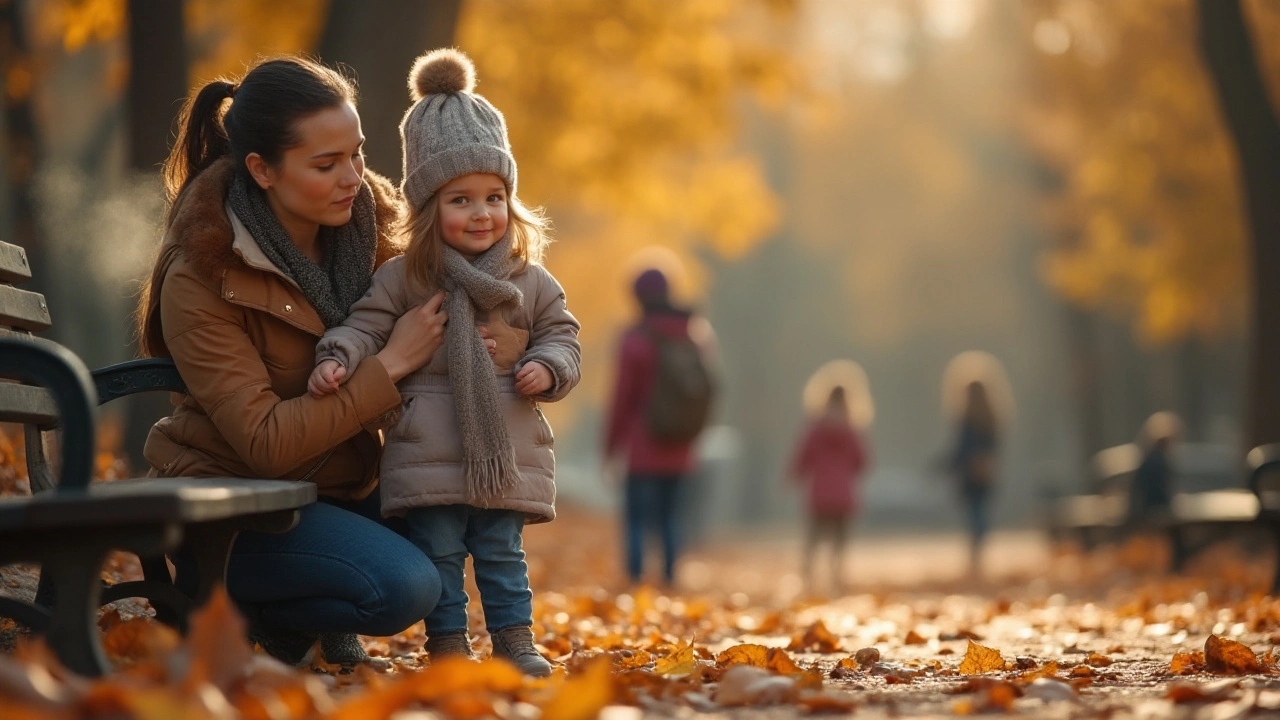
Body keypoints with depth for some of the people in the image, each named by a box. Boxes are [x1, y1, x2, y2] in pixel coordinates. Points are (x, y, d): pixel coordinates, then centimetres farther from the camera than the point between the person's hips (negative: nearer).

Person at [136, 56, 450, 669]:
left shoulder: (366, 228, -4)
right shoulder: (201, 283, -22)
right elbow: (266, 444, -26)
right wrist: (389, 366, -25)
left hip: (344, 487, 7)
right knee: (405, 586, -27)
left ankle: (319, 621, 13)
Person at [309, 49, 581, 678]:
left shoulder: (531, 281, 7)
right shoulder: (404, 277, 1)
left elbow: (561, 334, 12)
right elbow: (366, 324, 1)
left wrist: (548, 368, -8)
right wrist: (337, 357, -17)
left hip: (506, 453, 1)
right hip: (428, 454, -1)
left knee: (501, 553, 8)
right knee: (437, 553, 3)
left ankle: (515, 641, 15)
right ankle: (447, 645, 11)